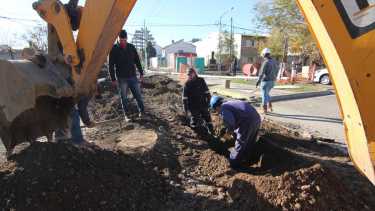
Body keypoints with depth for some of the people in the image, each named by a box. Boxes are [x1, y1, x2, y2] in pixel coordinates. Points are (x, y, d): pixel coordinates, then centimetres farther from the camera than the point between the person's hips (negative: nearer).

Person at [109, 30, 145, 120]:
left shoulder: (131, 47, 4)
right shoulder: (114, 49, -4)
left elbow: (137, 61, 11)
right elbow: (111, 66, -3)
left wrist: (141, 73, 8)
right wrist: (113, 79, -7)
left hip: (133, 77, 2)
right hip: (122, 78, -2)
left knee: (138, 95, 6)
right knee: (124, 98, 5)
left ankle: (142, 112, 21)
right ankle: (126, 115, 17)